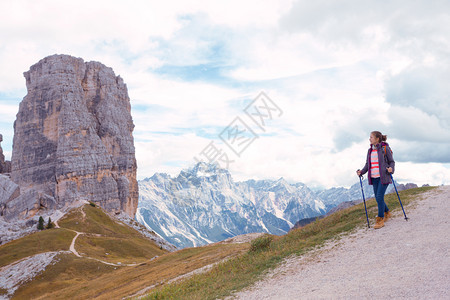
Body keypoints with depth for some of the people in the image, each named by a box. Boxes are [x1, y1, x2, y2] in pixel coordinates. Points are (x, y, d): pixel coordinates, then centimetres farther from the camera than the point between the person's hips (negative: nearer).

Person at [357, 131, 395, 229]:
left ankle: (380, 220, -2)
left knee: (379, 197, -11)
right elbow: (367, 164, 14)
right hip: (374, 177, 6)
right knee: (377, 198, 9)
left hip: (383, 177, -6)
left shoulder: (385, 148, -6)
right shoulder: (370, 150, 10)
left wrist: (391, 169, -20)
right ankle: (387, 213, 35)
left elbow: (392, 162, -1)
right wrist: (361, 172, -1)